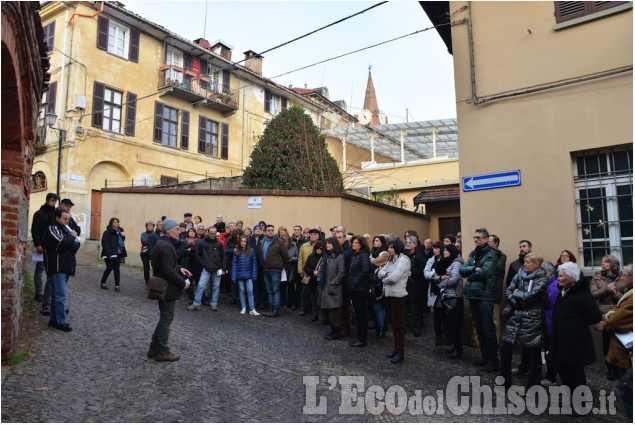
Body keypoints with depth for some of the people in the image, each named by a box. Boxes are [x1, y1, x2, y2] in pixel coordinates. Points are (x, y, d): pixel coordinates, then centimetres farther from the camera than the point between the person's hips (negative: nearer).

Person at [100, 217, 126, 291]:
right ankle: (103, 283, 19)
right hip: (110, 255, -6)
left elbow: (122, 241, 22)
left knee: (116, 269, 4)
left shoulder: (119, 231, 13)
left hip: (118, 254, 6)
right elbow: (105, 243, -14)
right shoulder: (107, 232, -8)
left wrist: (123, 236, 1)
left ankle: (117, 285, 3)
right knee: (109, 268, -1)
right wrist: (109, 254, -20)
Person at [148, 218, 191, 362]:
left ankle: (154, 347, 29)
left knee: (164, 318, 20)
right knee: (166, 319, 2)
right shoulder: (166, 246, -23)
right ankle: (162, 351, 14)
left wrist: (179, 268, 9)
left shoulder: (160, 243, 10)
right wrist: (183, 283, -17)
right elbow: (169, 272, -28)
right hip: (167, 289, -10)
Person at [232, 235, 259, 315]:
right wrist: (234, 276, -6)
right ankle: (243, 307, 22)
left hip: (248, 275, -1)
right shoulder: (236, 252, 1)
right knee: (242, 291, 11)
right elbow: (234, 264, 0)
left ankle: (252, 309, -2)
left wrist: (254, 275, -5)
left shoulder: (251, 251, -2)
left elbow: (254, 263, 0)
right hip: (240, 275, 1)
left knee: (250, 291, -4)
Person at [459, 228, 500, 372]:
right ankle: (485, 357, 27)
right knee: (479, 329, 15)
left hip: (485, 295, -7)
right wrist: (474, 269, -12)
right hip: (473, 295, 7)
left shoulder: (491, 255, -8)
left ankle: (493, 361, 8)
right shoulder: (473, 254, 14)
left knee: (488, 330, -1)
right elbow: (462, 270, 5)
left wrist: (470, 272, -7)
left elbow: (485, 272, -22)